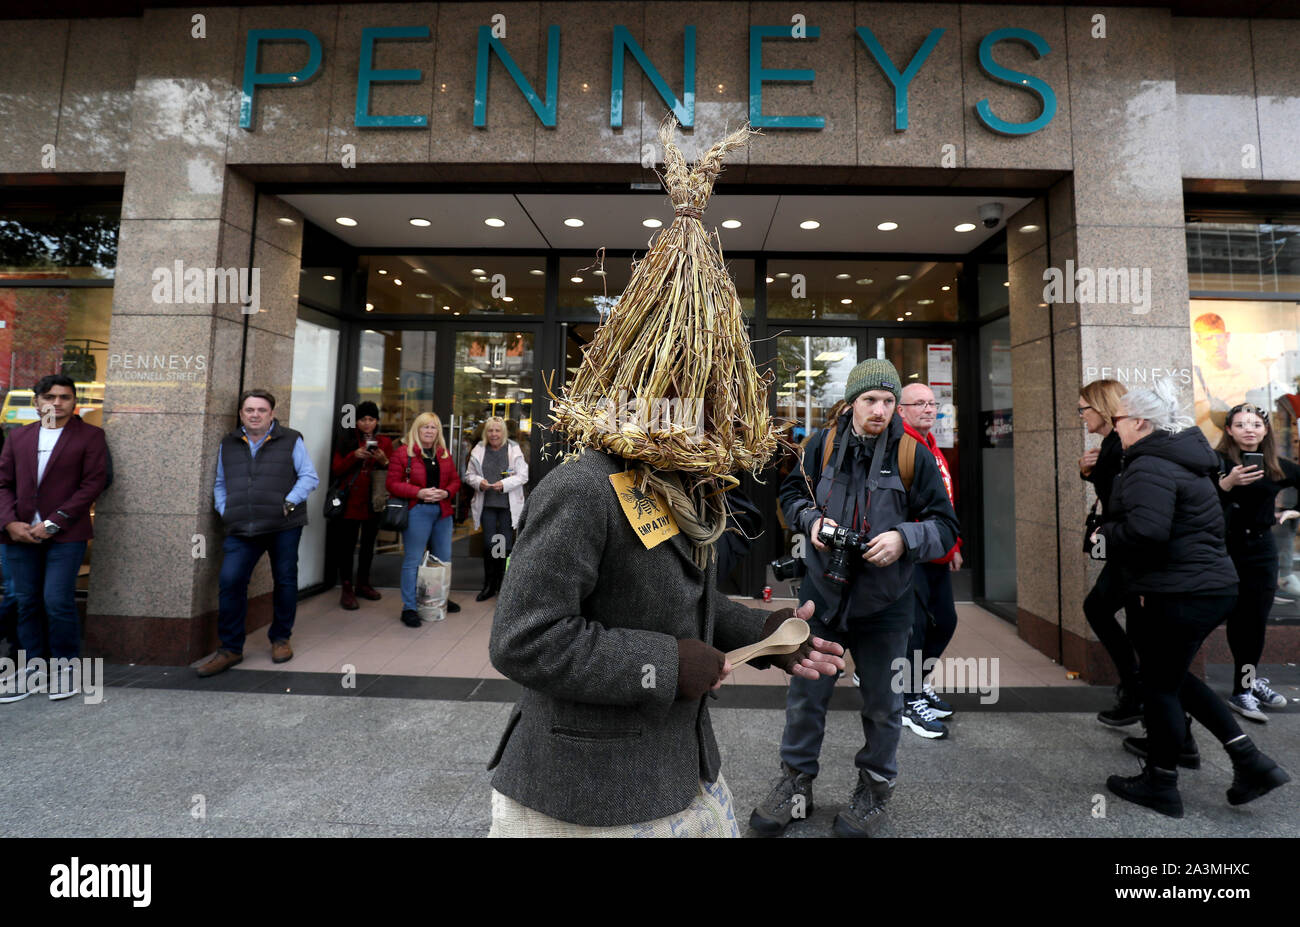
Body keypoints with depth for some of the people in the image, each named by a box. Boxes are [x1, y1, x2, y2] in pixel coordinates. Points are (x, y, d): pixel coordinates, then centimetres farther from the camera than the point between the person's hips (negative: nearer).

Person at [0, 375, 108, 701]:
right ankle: (35, 670, 20)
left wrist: (53, 523, -11)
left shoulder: (90, 436, 0)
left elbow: (93, 484, -7)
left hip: (65, 534, -4)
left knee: (58, 602, -6)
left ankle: (66, 669, 10)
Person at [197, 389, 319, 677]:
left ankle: (281, 639, 24)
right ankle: (230, 648, 6)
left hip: (283, 526, -2)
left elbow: (309, 477, 1)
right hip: (241, 530, 2)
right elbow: (220, 484, 22)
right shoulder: (228, 444, 15)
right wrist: (224, 512, 7)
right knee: (230, 581, -8)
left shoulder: (291, 440, 4)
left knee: (285, 581, 6)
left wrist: (290, 503, -11)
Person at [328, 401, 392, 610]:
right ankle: (347, 589, 3)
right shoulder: (346, 439, 5)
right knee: (347, 543, -5)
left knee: (369, 543, 12)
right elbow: (336, 470, -1)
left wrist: (384, 461, -15)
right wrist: (354, 456, -16)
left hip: (374, 501, 2)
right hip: (351, 501, -2)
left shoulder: (385, 442, 8)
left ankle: (363, 584, 26)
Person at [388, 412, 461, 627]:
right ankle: (409, 608, 9)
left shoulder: (444, 454, 12)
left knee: (443, 559, 15)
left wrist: (446, 492, -7)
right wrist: (419, 492, -20)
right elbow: (393, 484, -8)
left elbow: (455, 480, 14)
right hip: (416, 512, -6)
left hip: (442, 511, 6)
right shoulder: (402, 453, -5)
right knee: (413, 560, -1)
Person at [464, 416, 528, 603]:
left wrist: (504, 484, -17)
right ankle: (489, 585, 19)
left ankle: (504, 585, 18)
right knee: (488, 544, 6)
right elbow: (469, 474, 11)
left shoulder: (514, 450, -3)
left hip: (508, 505, -2)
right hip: (486, 504, 2)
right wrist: (479, 482, -10)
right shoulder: (478, 451, 5)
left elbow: (523, 476, -4)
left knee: (506, 544, 4)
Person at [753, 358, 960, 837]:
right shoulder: (822, 444, -4)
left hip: (885, 604, -1)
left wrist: (904, 537, -24)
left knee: (882, 705, 17)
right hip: (822, 594, 1)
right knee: (805, 695, 14)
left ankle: (875, 788, 43)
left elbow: (945, 527, -5)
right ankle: (796, 782, 37)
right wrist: (811, 520, -10)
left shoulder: (914, 455, -9)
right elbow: (792, 492, 10)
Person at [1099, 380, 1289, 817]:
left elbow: (1145, 531, -33)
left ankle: (1161, 785, 22)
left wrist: (1106, 533, -14)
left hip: (1176, 595, -10)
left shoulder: (1149, 467, -20)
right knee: (1172, 674, 24)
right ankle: (1249, 760, 26)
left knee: (1159, 684, 6)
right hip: (1211, 584, 10)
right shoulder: (1180, 459, 12)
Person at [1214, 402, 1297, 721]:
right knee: (1240, 618, -1)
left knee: (1257, 620, 6)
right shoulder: (1217, 462, -8)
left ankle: (1247, 683, 17)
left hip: (1261, 551, 4)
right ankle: (1247, 685, 9)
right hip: (1226, 549, -4)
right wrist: (1228, 483, -32)